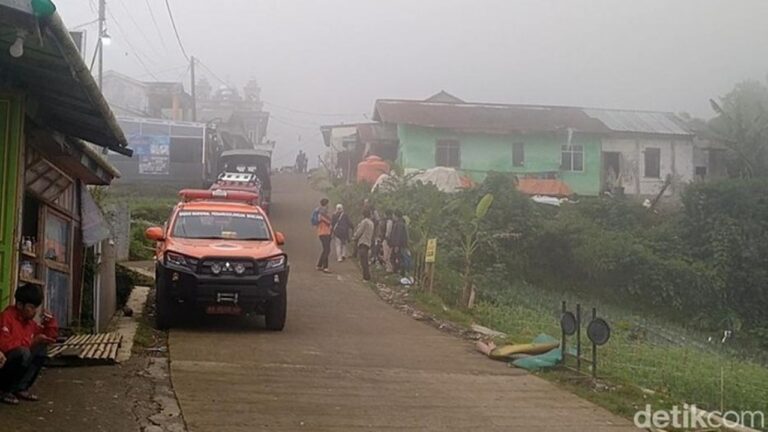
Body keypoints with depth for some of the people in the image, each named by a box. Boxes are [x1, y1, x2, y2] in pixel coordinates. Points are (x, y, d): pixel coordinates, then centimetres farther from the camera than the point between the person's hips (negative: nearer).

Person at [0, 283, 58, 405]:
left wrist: (50, 321, -1)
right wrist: (32, 342, -26)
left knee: (42, 348, -2)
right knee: (23, 353, -32)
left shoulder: (29, 320, 8)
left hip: (14, 362, 9)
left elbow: (50, 336, 18)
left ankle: (21, 388, -5)